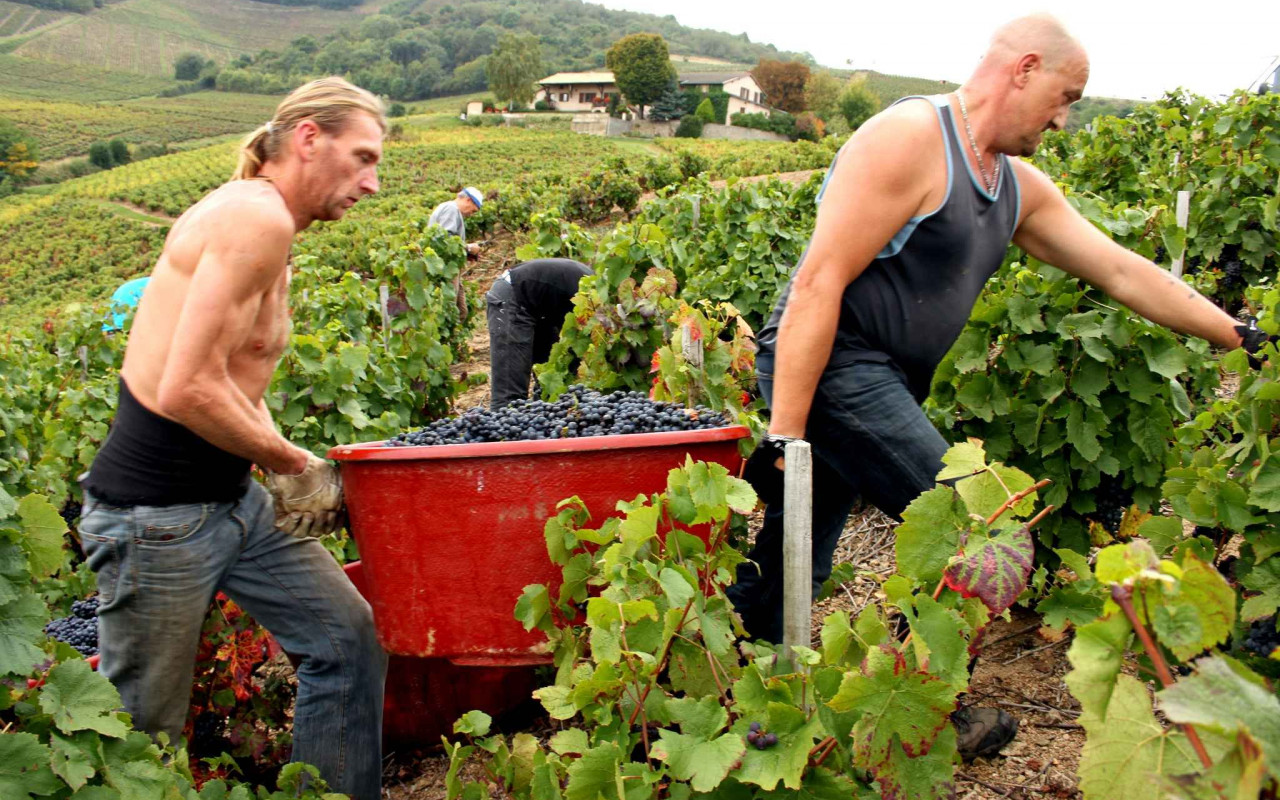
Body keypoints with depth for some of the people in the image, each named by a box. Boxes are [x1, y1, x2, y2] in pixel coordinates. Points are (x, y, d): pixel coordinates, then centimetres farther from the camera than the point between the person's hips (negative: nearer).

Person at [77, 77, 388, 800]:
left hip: (234, 499, 10)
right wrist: (294, 461, -13)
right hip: (155, 514, -9)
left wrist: (287, 467, -2)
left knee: (349, 639, 11)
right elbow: (188, 391, -26)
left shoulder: (269, 231, 12)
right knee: (142, 731, 8)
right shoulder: (255, 214, -20)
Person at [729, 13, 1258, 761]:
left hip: (883, 384, 9)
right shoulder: (909, 139, -15)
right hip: (827, 366, -9)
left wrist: (1237, 335, 19)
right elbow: (819, 284, -20)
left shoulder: (1021, 188, 14)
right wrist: (785, 436, -21)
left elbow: (1123, 271, 20)